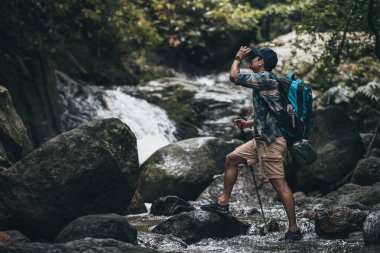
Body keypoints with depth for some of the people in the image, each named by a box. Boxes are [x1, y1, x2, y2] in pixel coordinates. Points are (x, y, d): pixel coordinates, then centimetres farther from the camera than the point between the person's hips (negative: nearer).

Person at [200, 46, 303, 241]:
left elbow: (234, 76, -14)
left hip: (271, 141, -10)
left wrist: (238, 57, 3)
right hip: (262, 138, 10)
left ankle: (294, 230, -4)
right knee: (231, 159, 16)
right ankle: (223, 204, 21)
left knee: (279, 184, -8)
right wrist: (248, 123, 19)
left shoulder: (265, 77, -12)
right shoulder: (264, 81, 17)